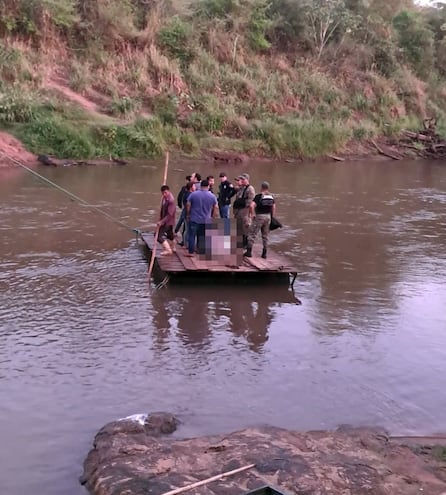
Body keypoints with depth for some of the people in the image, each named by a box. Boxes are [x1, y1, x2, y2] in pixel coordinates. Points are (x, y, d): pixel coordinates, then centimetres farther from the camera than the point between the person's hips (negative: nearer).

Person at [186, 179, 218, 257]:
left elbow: (188, 205, -2)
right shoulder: (212, 196, 0)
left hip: (194, 219, -2)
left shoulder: (193, 194, -5)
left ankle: (191, 252, 2)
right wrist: (213, 217, 17)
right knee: (202, 236, 11)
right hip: (206, 220, 2)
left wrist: (188, 215, 10)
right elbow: (215, 208, 5)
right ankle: (201, 251, 14)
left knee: (192, 235, 4)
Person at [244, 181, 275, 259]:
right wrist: (272, 217, 16)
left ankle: (249, 252, -1)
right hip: (268, 216, 6)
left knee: (252, 234, 1)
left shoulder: (258, 196, -10)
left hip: (259, 216, -6)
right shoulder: (271, 196, 8)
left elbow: (252, 206, -21)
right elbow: (274, 208, 10)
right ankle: (264, 253, 14)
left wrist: (253, 214, -10)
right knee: (265, 236, 14)